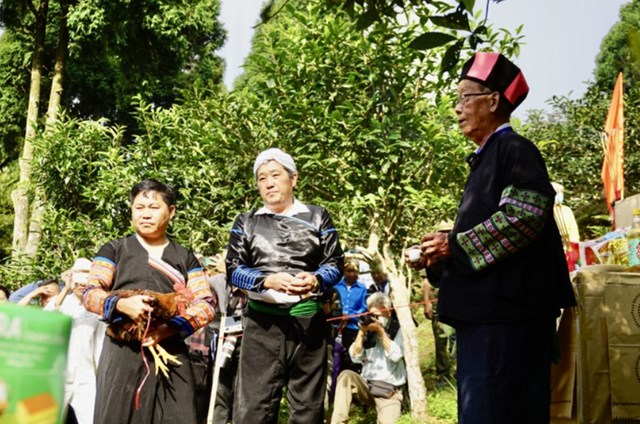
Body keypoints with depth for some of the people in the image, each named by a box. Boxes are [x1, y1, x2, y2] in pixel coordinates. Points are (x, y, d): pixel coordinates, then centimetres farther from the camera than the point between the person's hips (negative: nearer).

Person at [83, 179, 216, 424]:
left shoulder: (185, 258, 15)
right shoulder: (114, 250, 11)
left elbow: (206, 304, 5)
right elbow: (90, 295, 1)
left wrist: (168, 329, -12)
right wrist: (122, 304, -20)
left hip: (172, 353, 1)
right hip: (122, 354, -1)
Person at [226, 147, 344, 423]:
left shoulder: (317, 217, 9)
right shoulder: (246, 223, 10)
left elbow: (335, 264, 5)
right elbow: (233, 270, 2)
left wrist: (316, 280, -18)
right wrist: (268, 280, -17)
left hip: (309, 321, 0)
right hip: (263, 323, 0)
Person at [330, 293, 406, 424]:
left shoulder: (398, 329, -2)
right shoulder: (367, 329, 6)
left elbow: (396, 356, -17)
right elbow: (356, 358, -2)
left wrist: (381, 331, -17)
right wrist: (361, 332, -11)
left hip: (390, 390, -3)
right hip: (366, 386, 4)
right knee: (346, 375, -29)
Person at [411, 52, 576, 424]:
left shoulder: (514, 149, -5)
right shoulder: (486, 159, 24)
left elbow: (524, 214, -19)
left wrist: (455, 245, -15)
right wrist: (440, 257, 11)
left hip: (508, 312, -10)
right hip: (484, 311, 10)